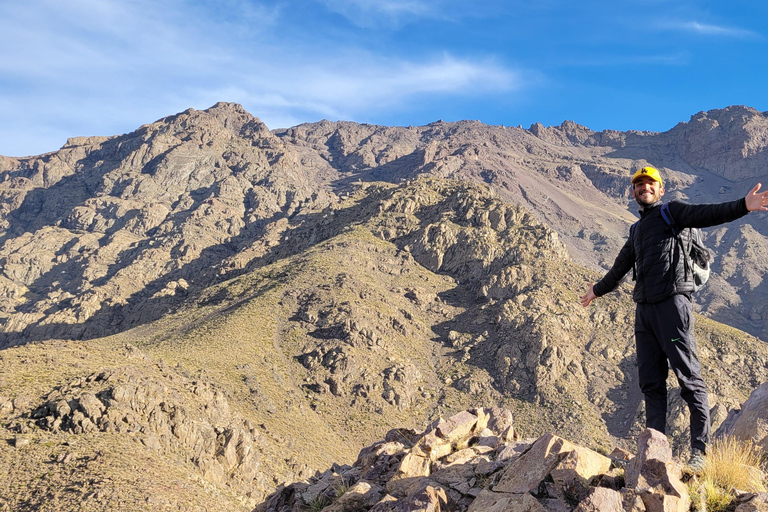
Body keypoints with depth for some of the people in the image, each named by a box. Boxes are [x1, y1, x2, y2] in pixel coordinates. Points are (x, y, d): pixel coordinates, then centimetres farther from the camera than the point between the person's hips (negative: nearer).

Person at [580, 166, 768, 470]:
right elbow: (620, 267, 40)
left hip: (672, 303, -7)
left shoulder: (671, 212, 5)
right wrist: (598, 290, 53)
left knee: (689, 379, -7)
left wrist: (743, 206, -31)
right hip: (644, 309, 7)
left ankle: (700, 451, -5)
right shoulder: (637, 230, 25)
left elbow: (707, 215, -13)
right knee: (651, 383, 7)